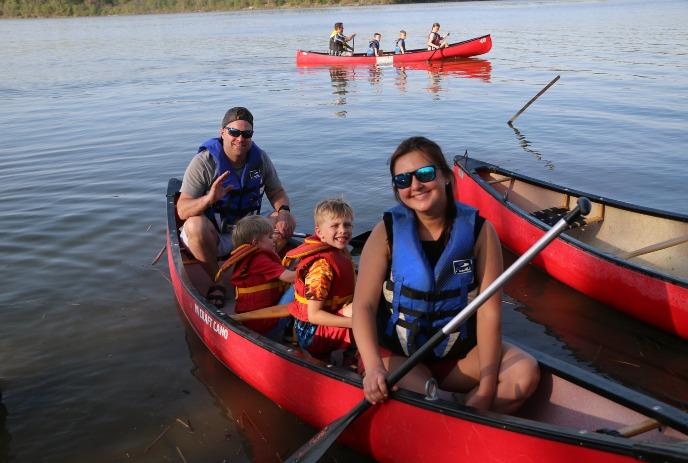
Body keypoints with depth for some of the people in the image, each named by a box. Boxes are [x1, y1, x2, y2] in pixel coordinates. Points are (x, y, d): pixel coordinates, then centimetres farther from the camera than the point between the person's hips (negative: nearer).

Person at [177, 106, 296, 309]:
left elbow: (277, 192, 5)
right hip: (211, 236, -4)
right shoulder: (203, 162, -17)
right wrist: (209, 199, -42)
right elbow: (182, 211, -21)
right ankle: (216, 282, -15)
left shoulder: (260, 158, -3)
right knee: (195, 224, -36)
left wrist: (284, 211, -19)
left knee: (288, 221, -15)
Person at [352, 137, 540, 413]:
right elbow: (364, 305, -15)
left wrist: (486, 389, -18)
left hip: (460, 352, 2)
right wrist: (374, 367, -31)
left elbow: (489, 311, -12)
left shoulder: (478, 231, -8)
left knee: (525, 372, -20)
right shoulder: (387, 232, -8)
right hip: (396, 353, -1)